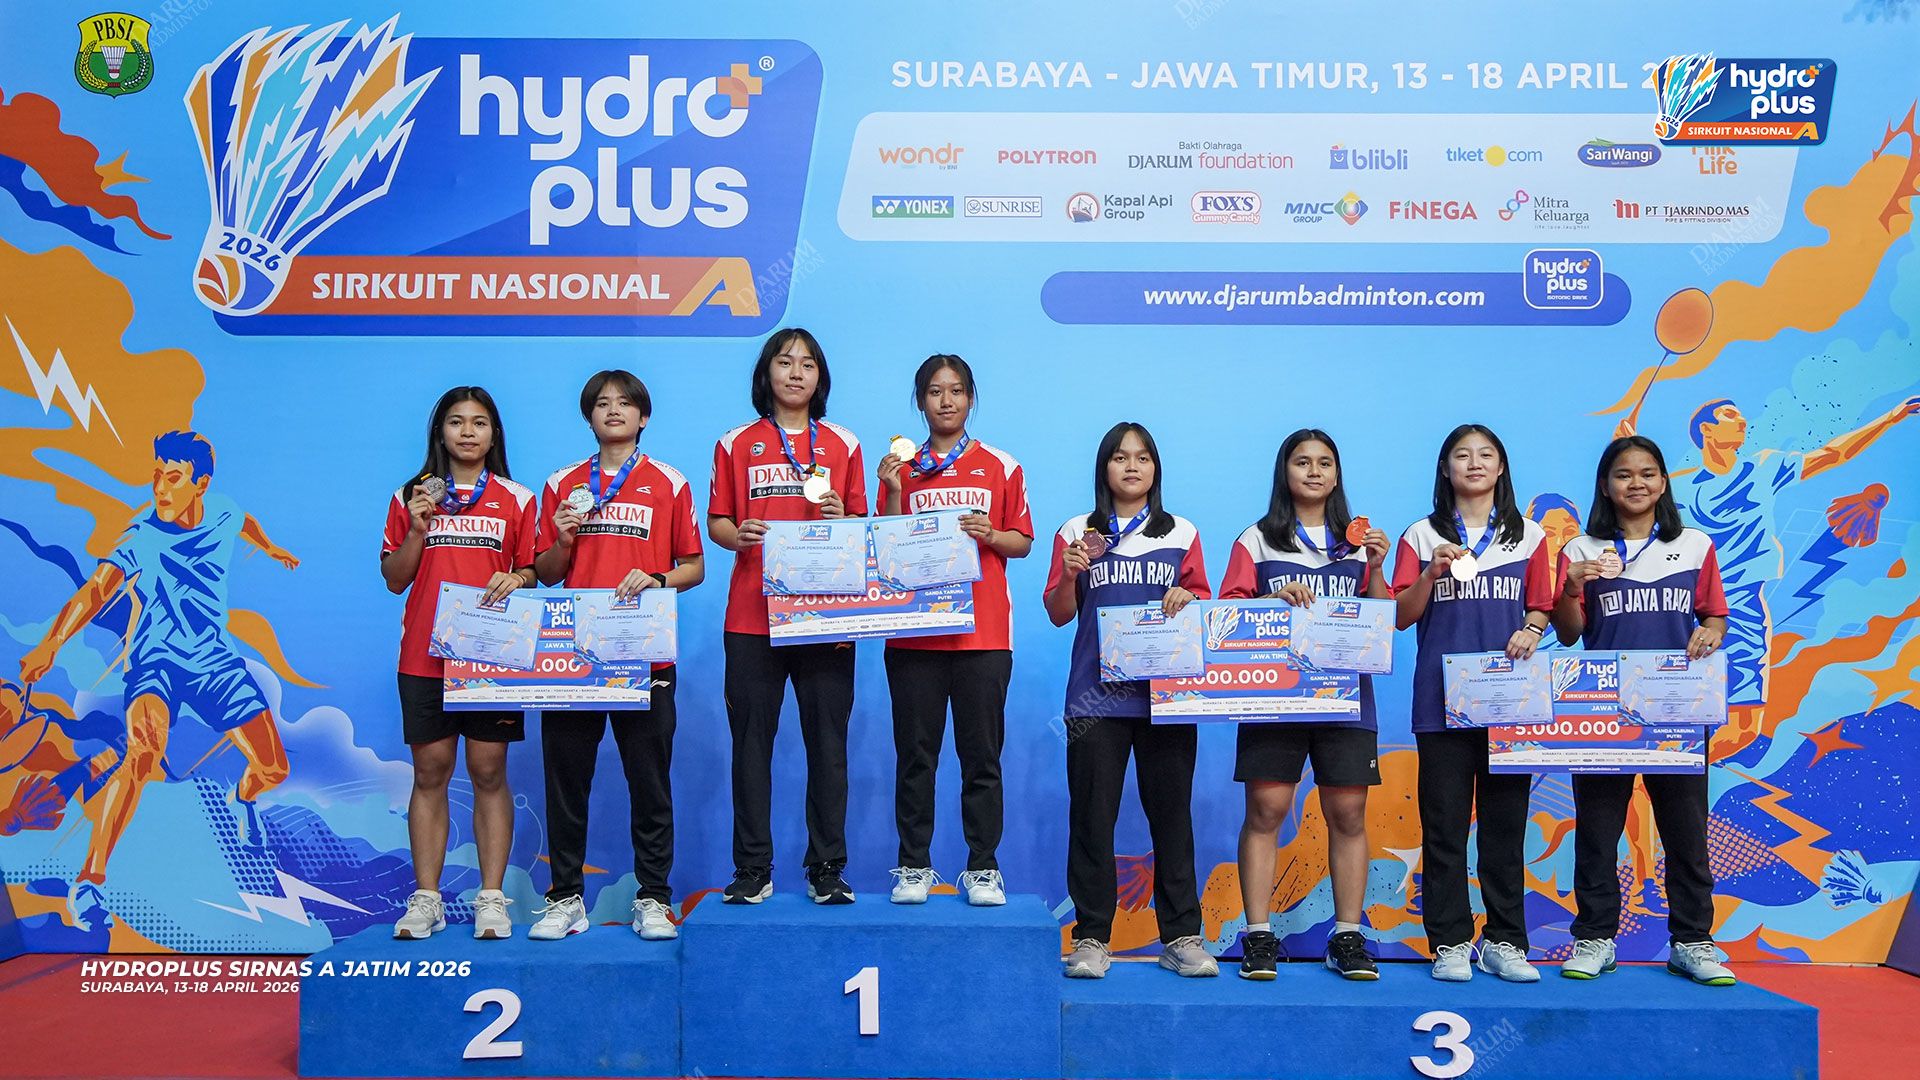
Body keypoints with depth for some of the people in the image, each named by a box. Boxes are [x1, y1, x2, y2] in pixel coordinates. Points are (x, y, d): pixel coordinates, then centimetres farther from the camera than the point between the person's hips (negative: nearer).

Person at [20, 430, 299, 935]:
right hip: (156, 661, -4)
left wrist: (270, 548, 44)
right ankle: (89, 882, -23)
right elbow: (97, 589, -33)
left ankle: (244, 798, 43)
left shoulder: (223, 513, -4)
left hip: (217, 660, 5)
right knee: (145, 751, -34)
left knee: (272, 769, 2)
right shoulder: (142, 537, -18)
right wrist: (52, 643, -49)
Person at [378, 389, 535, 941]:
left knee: (489, 772, 1)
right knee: (429, 773, 3)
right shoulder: (411, 496, 10)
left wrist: (516, 580, -13)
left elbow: (533, 571, 8)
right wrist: (417, 530, -6)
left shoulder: (516, 499, 8)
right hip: (425, 654, 1)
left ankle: (491, 898, 7)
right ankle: (426, 900, 10)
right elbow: (394, 579, 9)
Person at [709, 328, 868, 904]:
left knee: (827, 742, 1)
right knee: (751, 742, 2)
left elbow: (861, 527, 12)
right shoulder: (736, 444, 10)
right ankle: (753, 868, 11)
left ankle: (827, 868, 10)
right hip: (752, 615, 0)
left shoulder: (842, 445, 11)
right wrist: (737, 536, -12)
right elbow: (716, 523, 10)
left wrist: (840, 518, -9)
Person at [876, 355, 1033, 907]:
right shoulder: (902, 468, 10)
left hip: (983, 631, 0)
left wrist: (989, 534, -11)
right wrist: (893, 491, -7)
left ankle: (983, 867, 10)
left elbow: (1023, 542, 9)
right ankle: (914, 866, 12)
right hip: (915, 630, 1)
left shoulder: (1000, 466, 8)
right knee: (915, 754, 3)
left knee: (982, 754, 1)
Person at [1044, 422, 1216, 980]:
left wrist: (1187, 599, -9)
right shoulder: (1076, 533, 10)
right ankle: (1091, 938, 7)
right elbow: (1059, 614, 8)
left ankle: (1182, 937, 10)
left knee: (1171, 813, 2)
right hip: (1097, 693, 0)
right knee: (1092, 814, -1)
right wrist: (1070, 574, -10)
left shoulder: (1183, 535, 12)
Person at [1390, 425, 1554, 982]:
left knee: (1505, 821, 4)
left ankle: (1504, 940, 12)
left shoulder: (1529, 536, 11)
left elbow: (1541, 607, 12)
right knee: (1444, 822, 0)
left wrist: (1531, 632, -9)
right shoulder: (1422, 536, 6)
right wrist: (1432, 571, -13)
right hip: (1442, 699, -1)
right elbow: (1401, 617, 2)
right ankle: (1450, 941, 7)